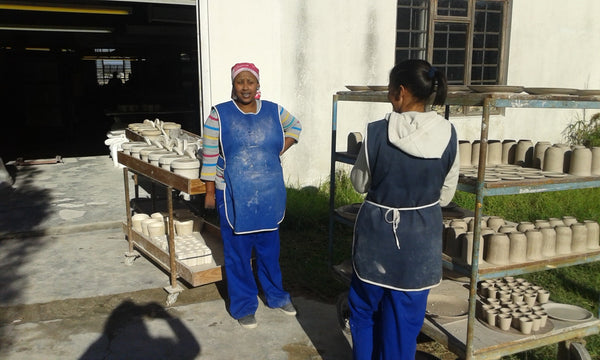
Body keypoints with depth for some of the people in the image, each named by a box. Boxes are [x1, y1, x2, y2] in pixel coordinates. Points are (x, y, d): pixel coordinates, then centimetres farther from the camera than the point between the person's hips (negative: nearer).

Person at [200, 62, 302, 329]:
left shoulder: (273, 111, 2)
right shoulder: (219, 115, -7)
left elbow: (295, 126, 22)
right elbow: (209, 156, -4)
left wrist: (280, 149, 6)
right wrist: (210, 193, -4)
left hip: (269, 196, 3)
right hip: (234, 197, -3)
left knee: (269, 248, 17)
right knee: (238, 252, 8)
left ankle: (275, 295, 38)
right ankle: (243, 306, 26)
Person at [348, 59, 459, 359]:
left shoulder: (376, 132, -17)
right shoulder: (448, 135, -9)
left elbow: (360, 183, -3)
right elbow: (445, 195, 0)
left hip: (377, 232, -1)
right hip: (422, 236, 2)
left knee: (365, 308, 20)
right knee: (405, 317, 16)